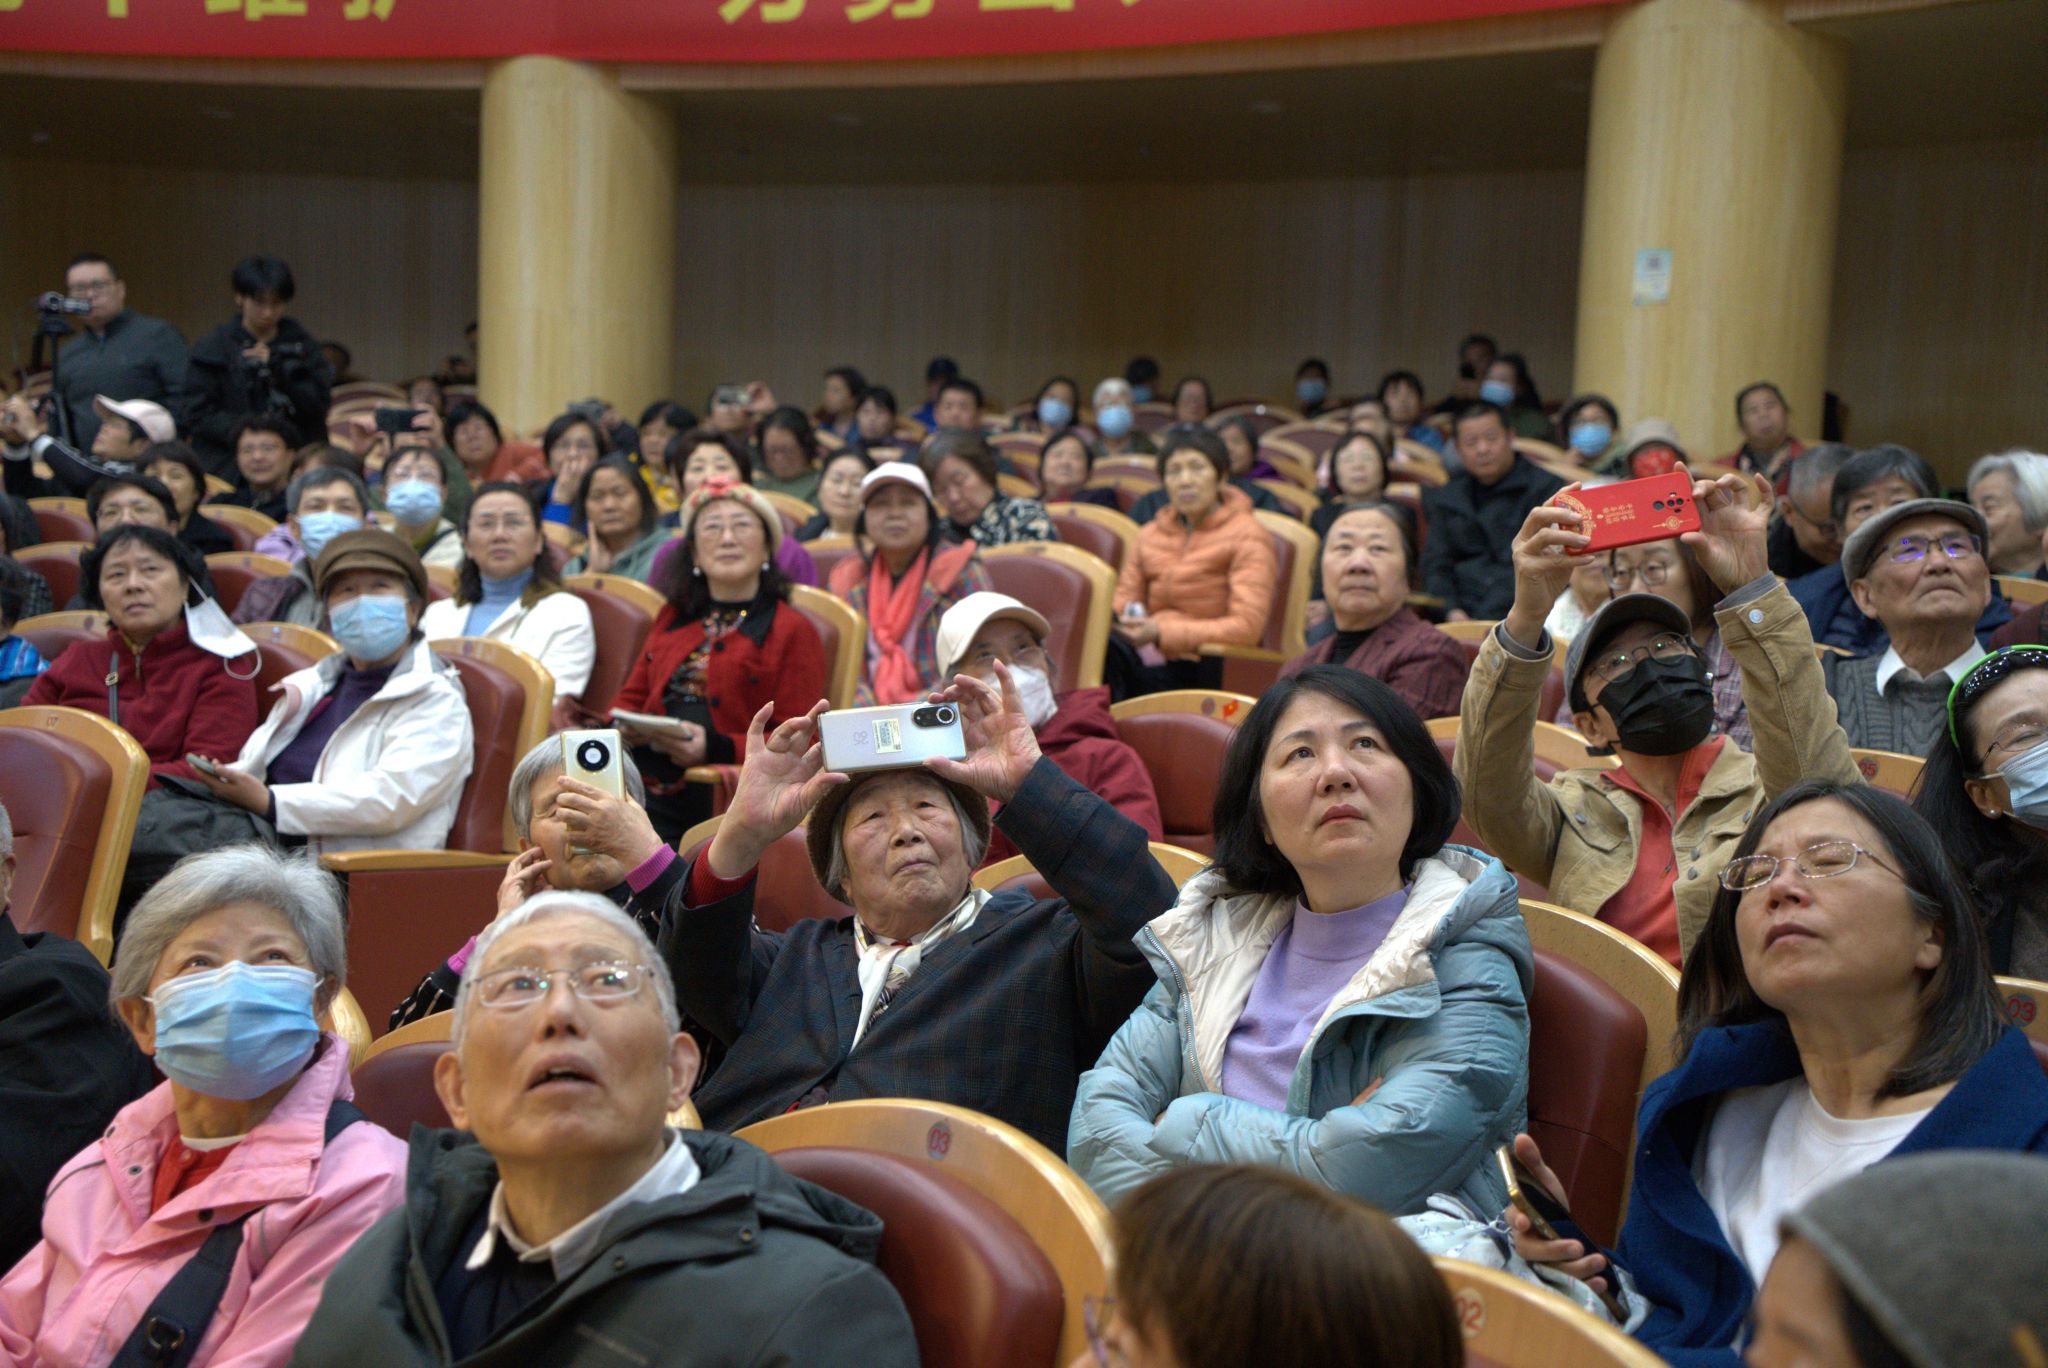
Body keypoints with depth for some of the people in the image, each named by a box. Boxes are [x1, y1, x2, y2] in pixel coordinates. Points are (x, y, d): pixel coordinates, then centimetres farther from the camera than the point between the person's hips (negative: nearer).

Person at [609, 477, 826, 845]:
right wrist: (625, 727, 1)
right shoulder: (673, 618, 26)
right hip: (644, 784, 6)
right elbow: (631, 697, 27)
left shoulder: (793, 631, 8)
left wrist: (716, 748, -16)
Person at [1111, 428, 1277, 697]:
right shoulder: (1150, 535, 20)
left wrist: (1162, 633, -19)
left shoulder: (1247, 537, 1)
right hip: (1154, 661, 5)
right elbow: (1122, 605, 16)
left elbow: (1247, 627, -11)